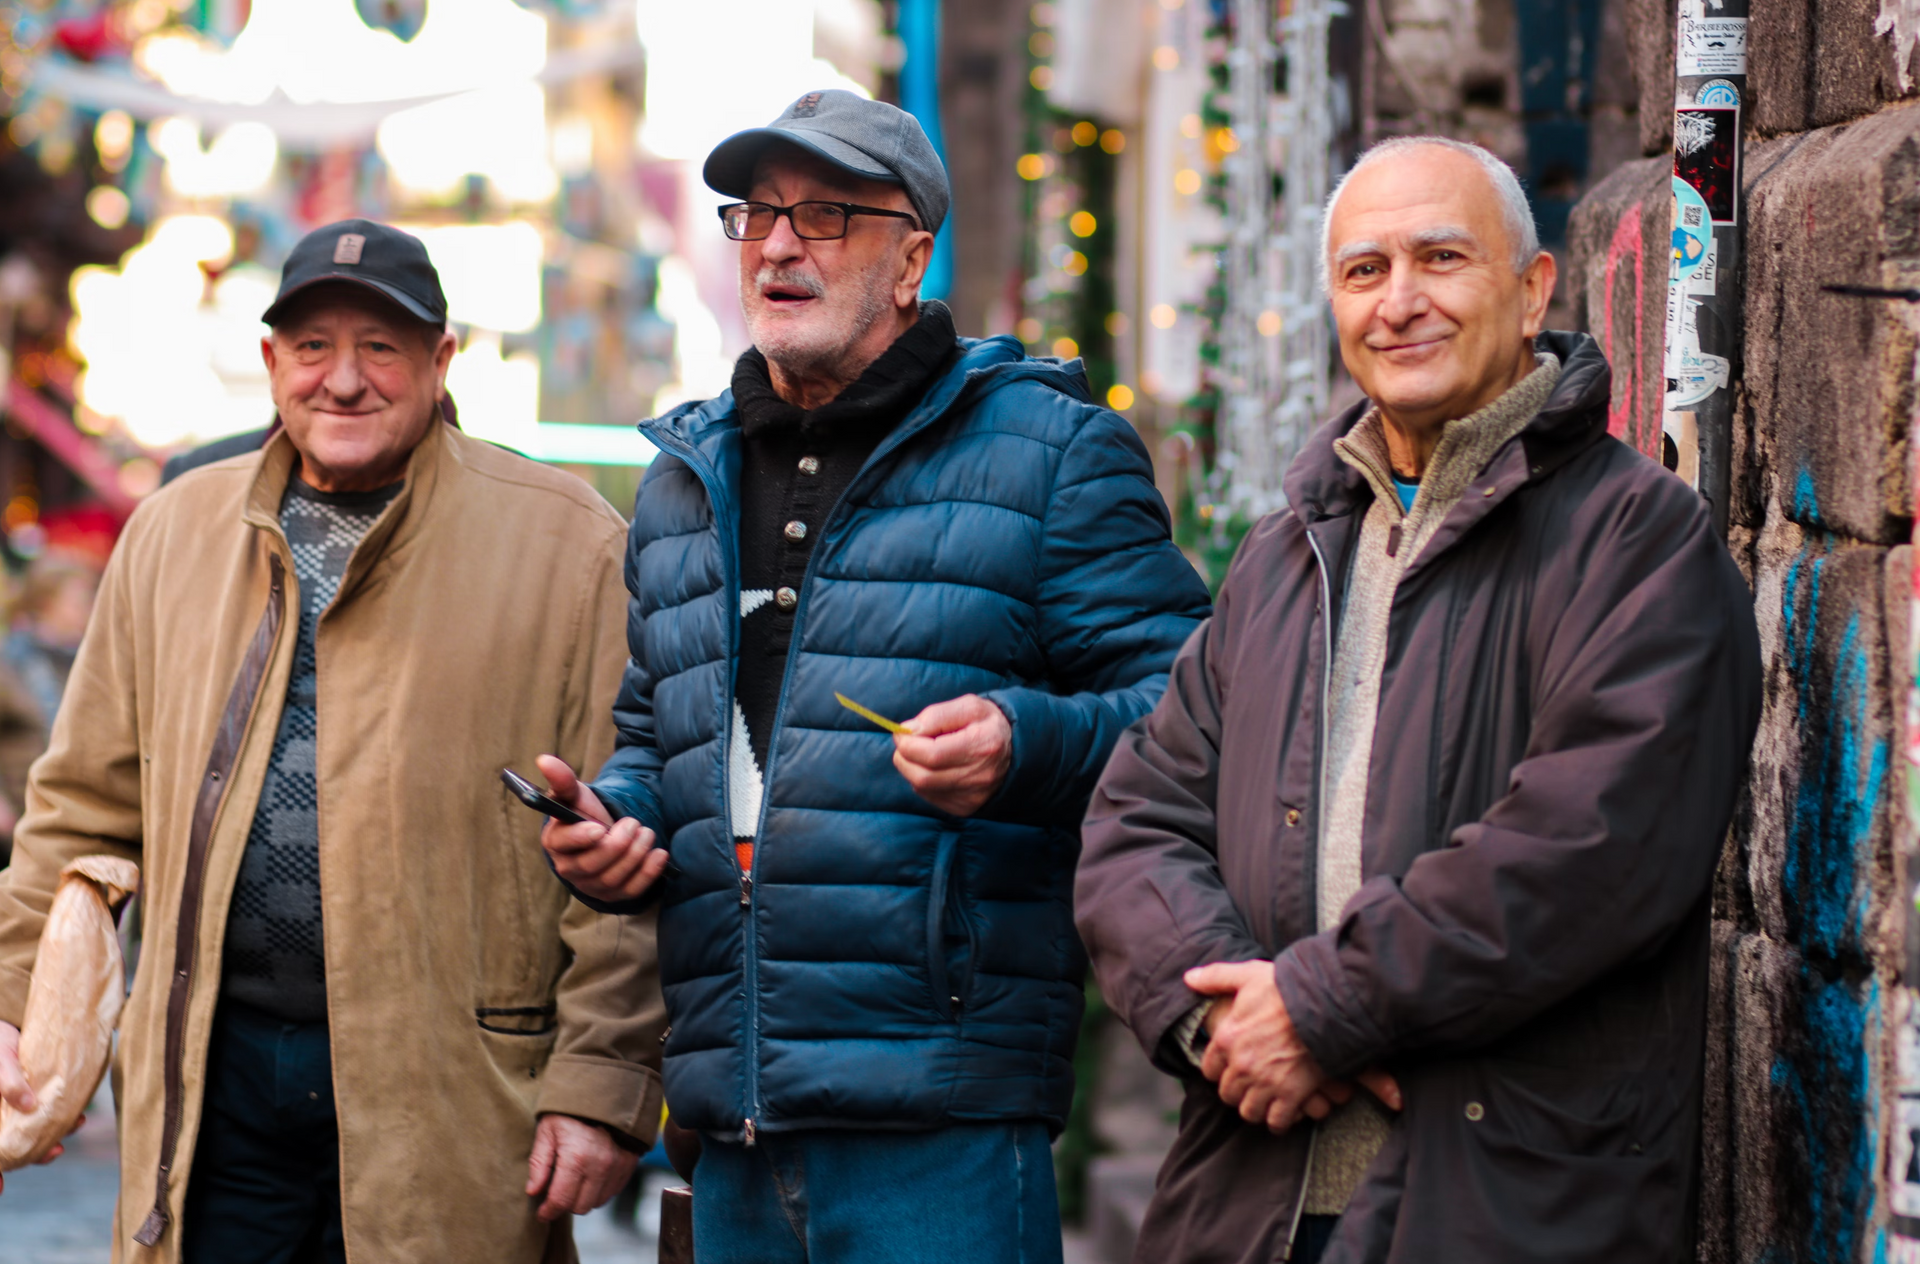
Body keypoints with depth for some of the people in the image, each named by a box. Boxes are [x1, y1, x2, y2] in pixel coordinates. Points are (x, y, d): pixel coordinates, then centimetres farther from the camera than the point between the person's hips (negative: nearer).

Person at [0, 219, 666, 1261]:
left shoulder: (563, 543, -1)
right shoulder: (177, 531, 13)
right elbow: (88, 804, 18)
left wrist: (601, 1085, -9)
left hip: (448, 1094, -3)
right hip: (214, 1084, 3)